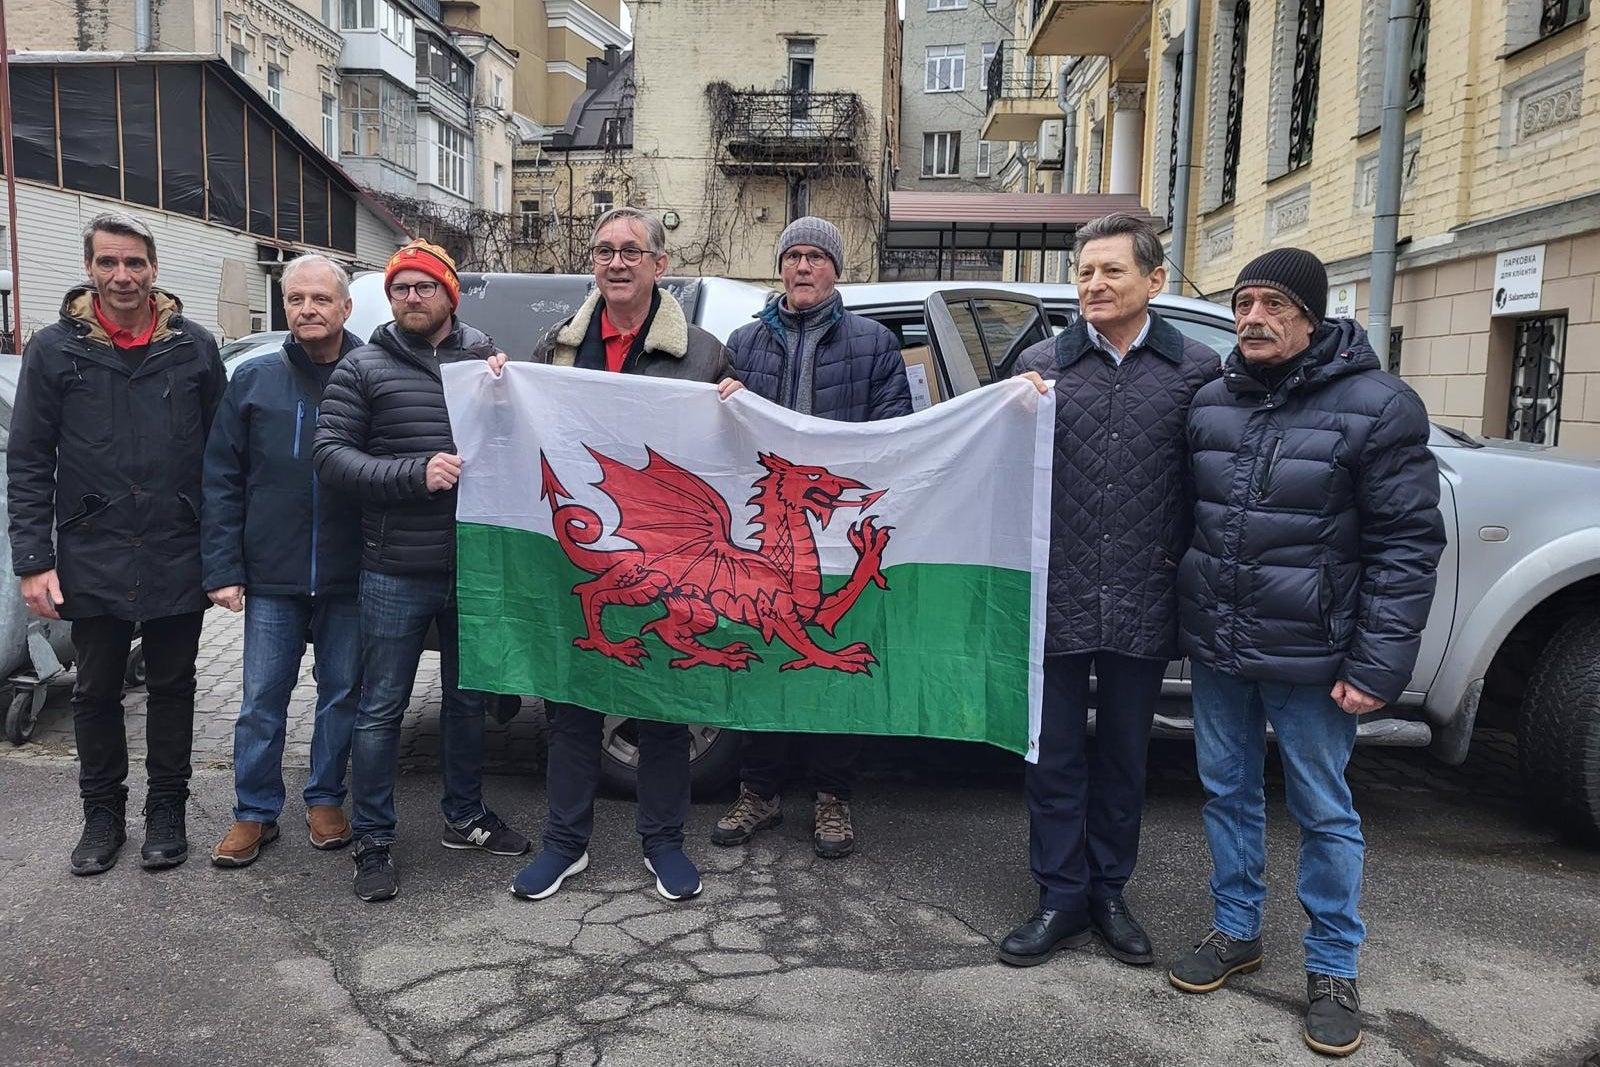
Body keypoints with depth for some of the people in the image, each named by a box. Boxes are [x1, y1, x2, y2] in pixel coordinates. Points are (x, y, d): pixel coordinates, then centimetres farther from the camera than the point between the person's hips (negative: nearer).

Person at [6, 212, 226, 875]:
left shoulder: (193, 345, 1)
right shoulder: (54, 349, 0)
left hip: (178, 561, 0)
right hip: (92, 562, 0)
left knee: (172, 688, 11)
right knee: (97, 692, 12)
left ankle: (167, 808, 26)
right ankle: (102, 813, 29)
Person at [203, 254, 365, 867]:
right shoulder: (255, 381, 3)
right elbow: (222, 481, 3)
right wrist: (222, 569, -3)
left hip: (350, 577, -1)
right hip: (271, 577, 1)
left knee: (342, 693, 12)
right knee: (262, 701, 8)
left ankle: (326, 800, 28)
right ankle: (255, 813, 22)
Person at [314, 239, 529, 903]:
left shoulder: (485, 360, 9)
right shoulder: (363, 369, 1)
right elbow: (330, 457, -8)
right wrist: (416, 472, -19)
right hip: (395, 573, -3)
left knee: (468, 699, 16)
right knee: (381, 709, 5)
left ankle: (465, 817, 34)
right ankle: (373, 842, 19)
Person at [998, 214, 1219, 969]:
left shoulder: (1196, 369, 2)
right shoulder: (1041, 364, 3)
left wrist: (1187, 564, -4)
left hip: (1142, 605, 0)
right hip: (1056, 598, 0)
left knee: (1123, 757, 15)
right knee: (1055, 757, 9)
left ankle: (1109, 894, 32)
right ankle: (1061, 899, 25)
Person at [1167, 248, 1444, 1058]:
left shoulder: (1376, 406, -10)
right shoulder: (1210, 402, 5)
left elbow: (1407, 544, -11)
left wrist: (1378, 664, -15)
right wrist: (1185, 613, 10)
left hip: (1309, 657, -4)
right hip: (1215, 649, 5)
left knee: (1324, 813, 9)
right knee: (1227, 794, 16)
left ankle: (1333, 968, 25)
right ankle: (1236, 932, 34)